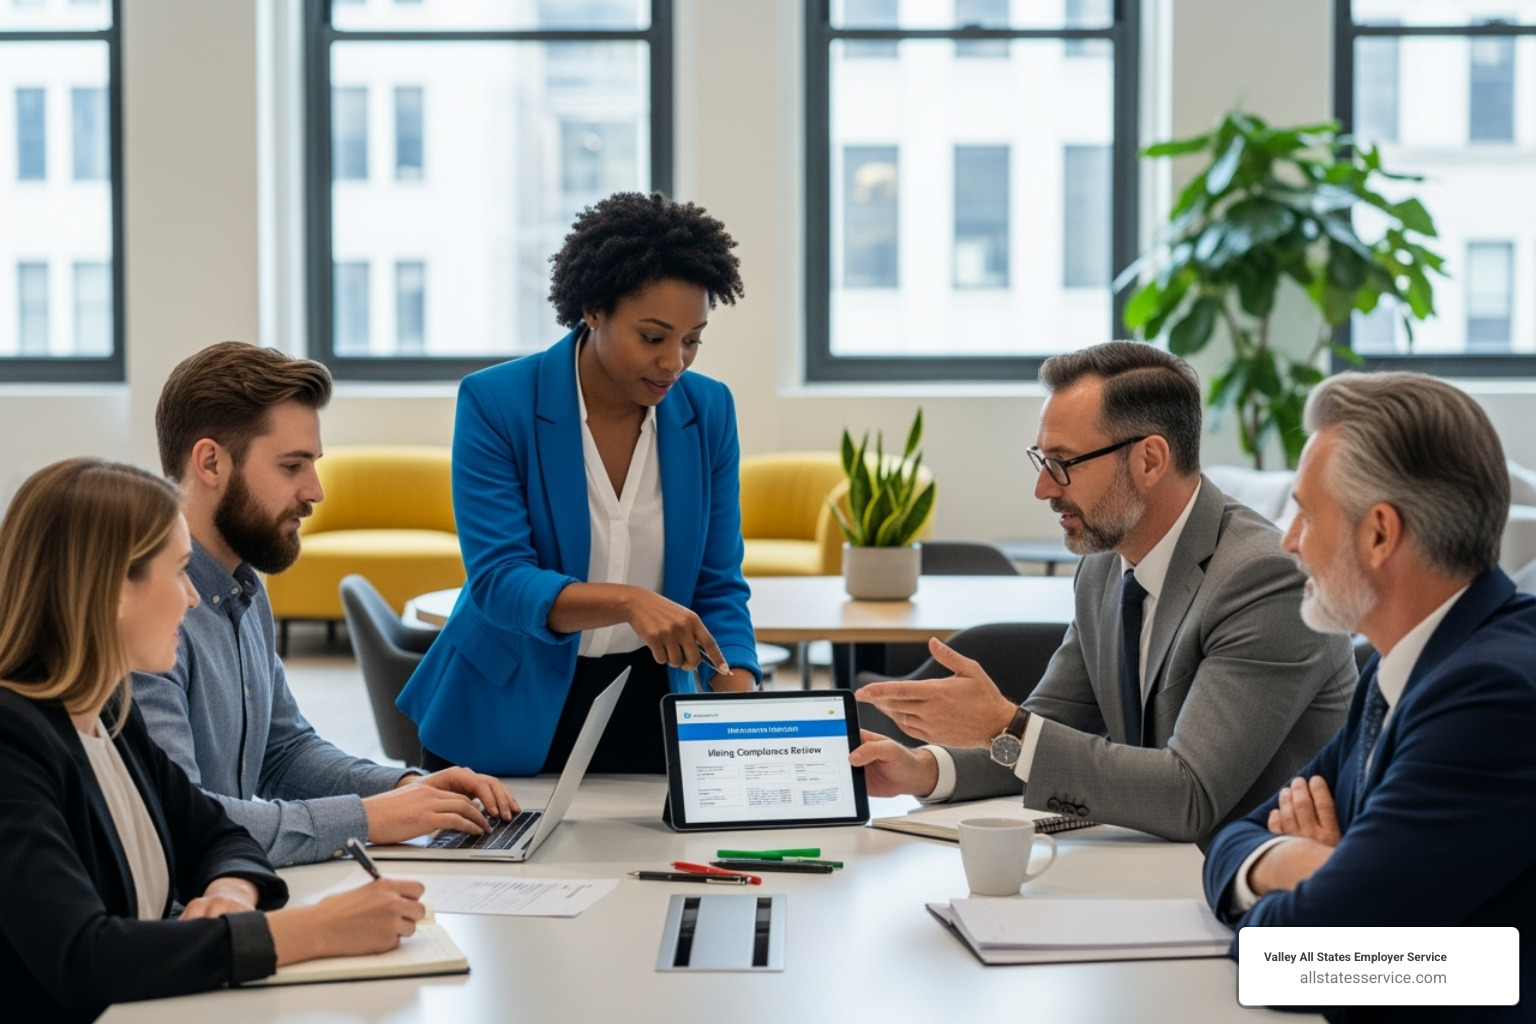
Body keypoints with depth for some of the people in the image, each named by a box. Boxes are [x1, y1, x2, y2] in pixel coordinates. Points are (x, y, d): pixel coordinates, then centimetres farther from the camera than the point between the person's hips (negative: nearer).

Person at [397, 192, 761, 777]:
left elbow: (719, 588, -2)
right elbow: (497, 581, -23)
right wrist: (627, 602, -39)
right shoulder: (495, 403, -15)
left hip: (643, 717, 3)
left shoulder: (709, 412, -4)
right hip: (507, 721, -3)